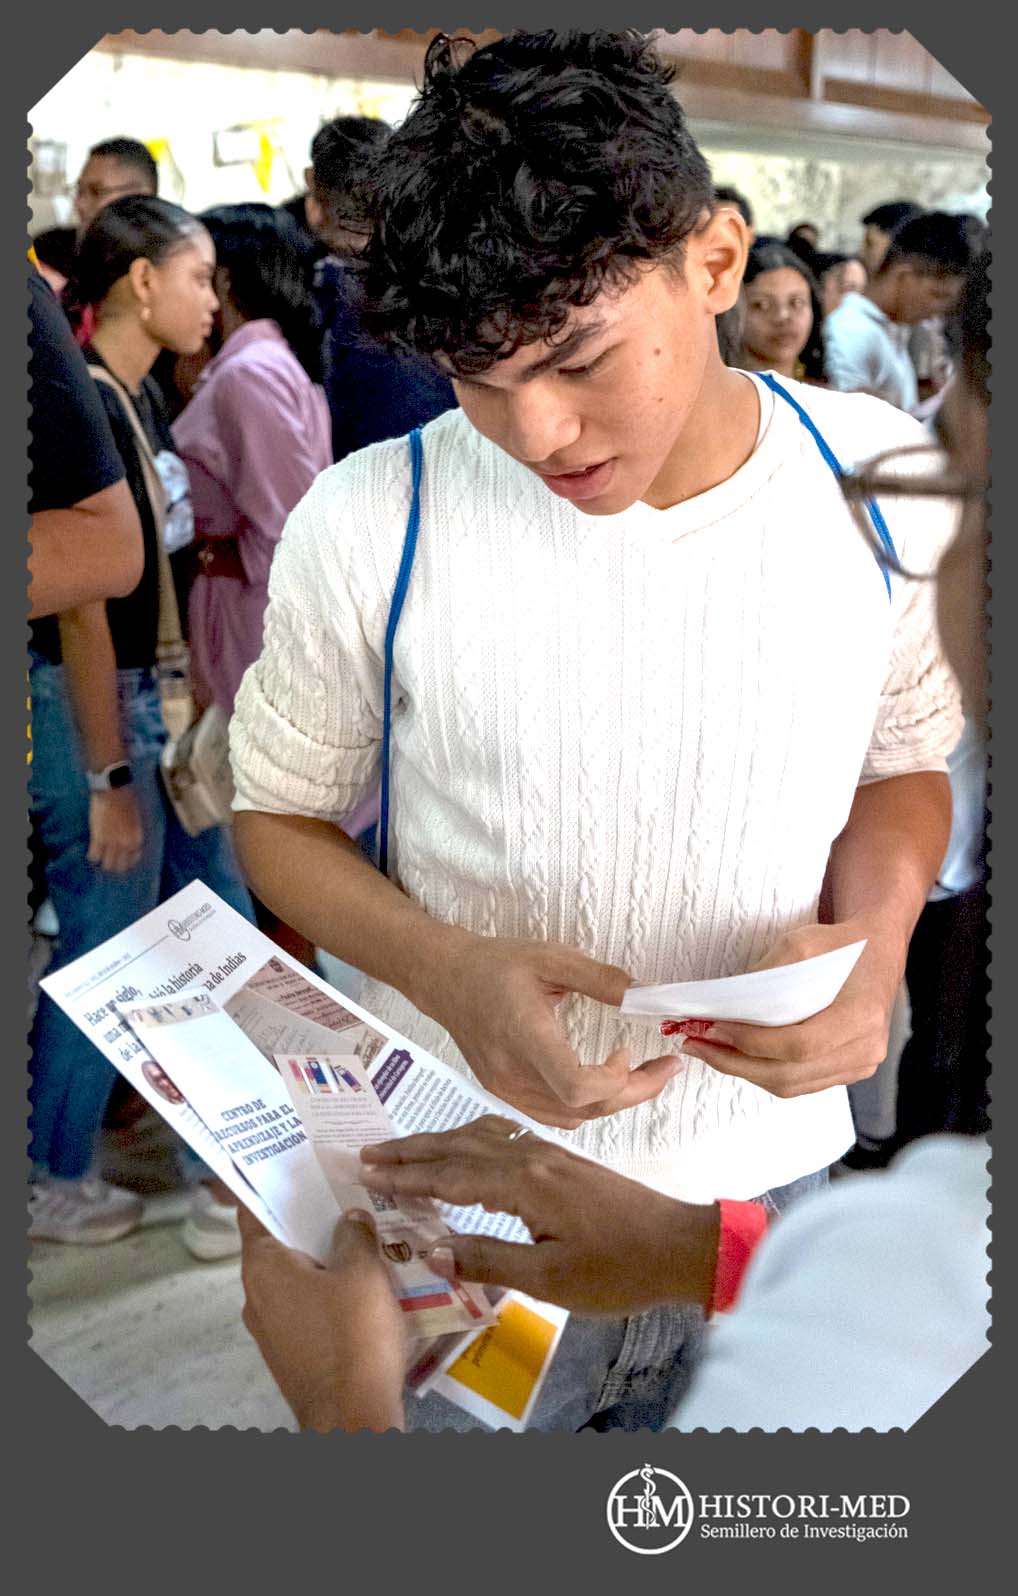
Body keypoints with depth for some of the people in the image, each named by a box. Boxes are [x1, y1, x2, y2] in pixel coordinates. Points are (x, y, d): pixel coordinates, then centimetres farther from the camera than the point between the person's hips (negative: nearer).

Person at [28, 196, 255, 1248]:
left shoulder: (137, 395, 9)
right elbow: (78, 606, -22)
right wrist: (110, 779, -20)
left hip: (141, 692, 10)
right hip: (85, 704, -9)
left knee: (216, 909, 17)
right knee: (104, 949, 3)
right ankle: (49, 1182, 22)